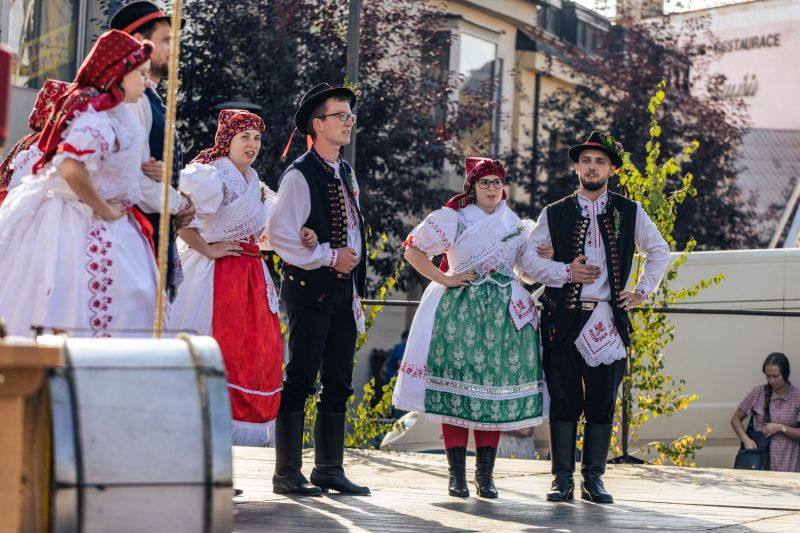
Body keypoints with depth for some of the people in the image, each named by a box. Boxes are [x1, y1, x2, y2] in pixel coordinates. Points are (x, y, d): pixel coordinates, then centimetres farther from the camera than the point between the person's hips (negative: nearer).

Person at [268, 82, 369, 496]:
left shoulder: (346, 172, 16)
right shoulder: (300, 174, -10)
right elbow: (279, 235, -18)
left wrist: (357, 288, 16)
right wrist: (329, 256, -14)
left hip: (343, 290, 8)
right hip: (310, 289, -8)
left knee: (338, 383, 10)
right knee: (300, 380, -5)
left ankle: (329, 468, 19)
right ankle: (287, 474, 1)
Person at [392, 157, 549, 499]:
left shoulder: (516, 225, 16)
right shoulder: (452, 218, 2)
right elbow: (412, 250, 1)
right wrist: (445, 279, -7)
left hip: (505, 314, 4)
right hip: (459, 312, -3)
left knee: (495, 390, 1)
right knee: (457, 385, -6)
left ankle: (485, 474, 8)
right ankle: (457, 474, 1)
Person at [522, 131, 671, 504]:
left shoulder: (629, 212, 10)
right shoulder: (555, 213, 7)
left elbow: (659, 252, 21)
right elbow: (526, 257, 5)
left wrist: (643, 292, 12)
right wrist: (565, 272, -7)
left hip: (608, 319, 1)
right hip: (563, 319, 0)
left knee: (602, 403, 1)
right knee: (564, 401, 0)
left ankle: (594, 479, 9)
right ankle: (563, 479, 6)